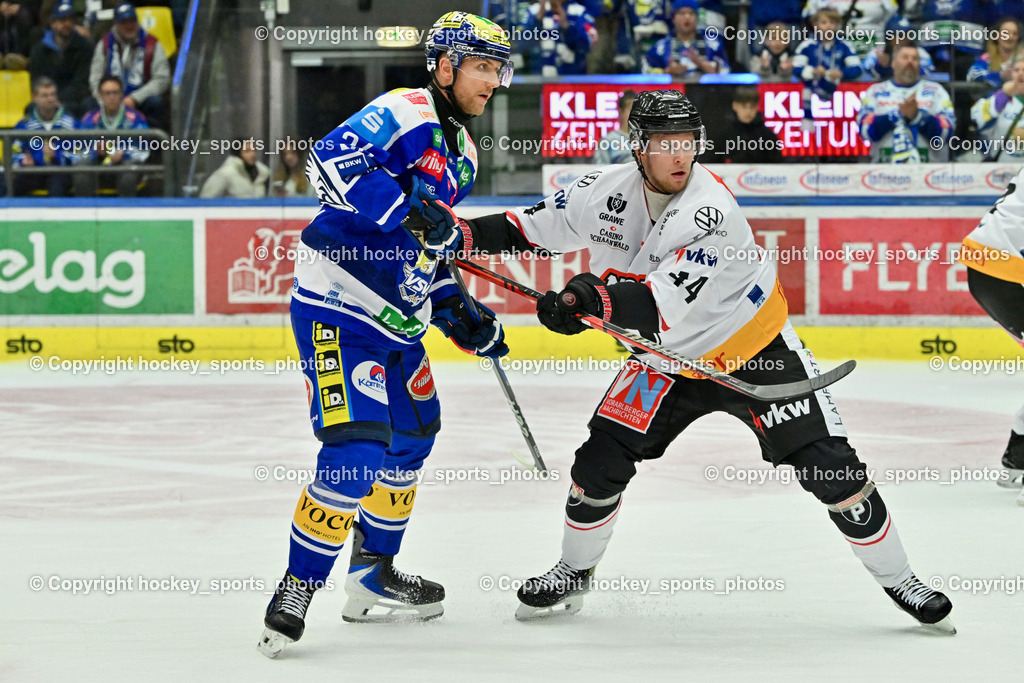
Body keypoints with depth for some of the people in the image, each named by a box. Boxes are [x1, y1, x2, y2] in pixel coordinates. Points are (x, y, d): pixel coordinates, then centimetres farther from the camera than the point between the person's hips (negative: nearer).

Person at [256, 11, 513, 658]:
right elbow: (332, 161, -29)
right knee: (357, 449, -17)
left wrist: (460, 314, 17)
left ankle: (372, 579, 34)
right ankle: (297, 591, -7)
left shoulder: (461, 153, 16)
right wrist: (411, 210, -33)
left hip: (395, 316, 10)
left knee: (411, 437, 19)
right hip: (338, 306, -10)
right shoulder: (405, 114, -13)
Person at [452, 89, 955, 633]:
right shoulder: (607, 191, -13)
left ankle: (896, 579, 7)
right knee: (601, 460, -4)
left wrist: (590, 298, -55)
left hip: (756, 352, -5)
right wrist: (467, 234, -11)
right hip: (669, 360, 5)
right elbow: (538, 227, 3)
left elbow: (662, 306, -42)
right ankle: (574, 572, 21)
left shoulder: (711, 212, -33)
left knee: (831, 468, -11)